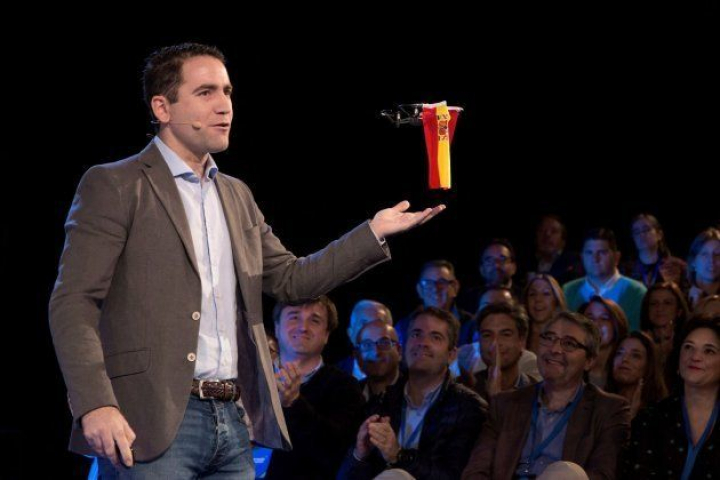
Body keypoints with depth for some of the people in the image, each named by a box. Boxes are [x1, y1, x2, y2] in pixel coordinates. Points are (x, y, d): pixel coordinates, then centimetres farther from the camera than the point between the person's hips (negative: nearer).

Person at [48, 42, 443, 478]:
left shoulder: (237, 197, 20)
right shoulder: (114, 186, -3)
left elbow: (291, 279, 22)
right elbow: (73, 303, -9)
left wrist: (375, 232, 11)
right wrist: (95, 405, -22)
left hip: (231, 422, 7)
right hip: (152, 425, -7)